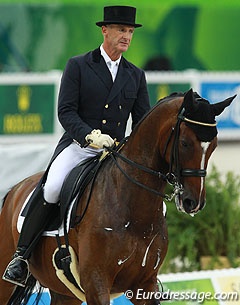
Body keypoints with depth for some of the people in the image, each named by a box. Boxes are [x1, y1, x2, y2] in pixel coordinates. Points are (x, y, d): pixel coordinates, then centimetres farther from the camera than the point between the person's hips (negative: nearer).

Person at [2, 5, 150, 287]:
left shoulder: (136, 75, 14)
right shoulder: (78, 66, 3)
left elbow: (143, 121, 14)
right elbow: (65, 111, -5)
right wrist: (90, 135, -22)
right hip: (78, 146, -4)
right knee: (51, 189, -29)